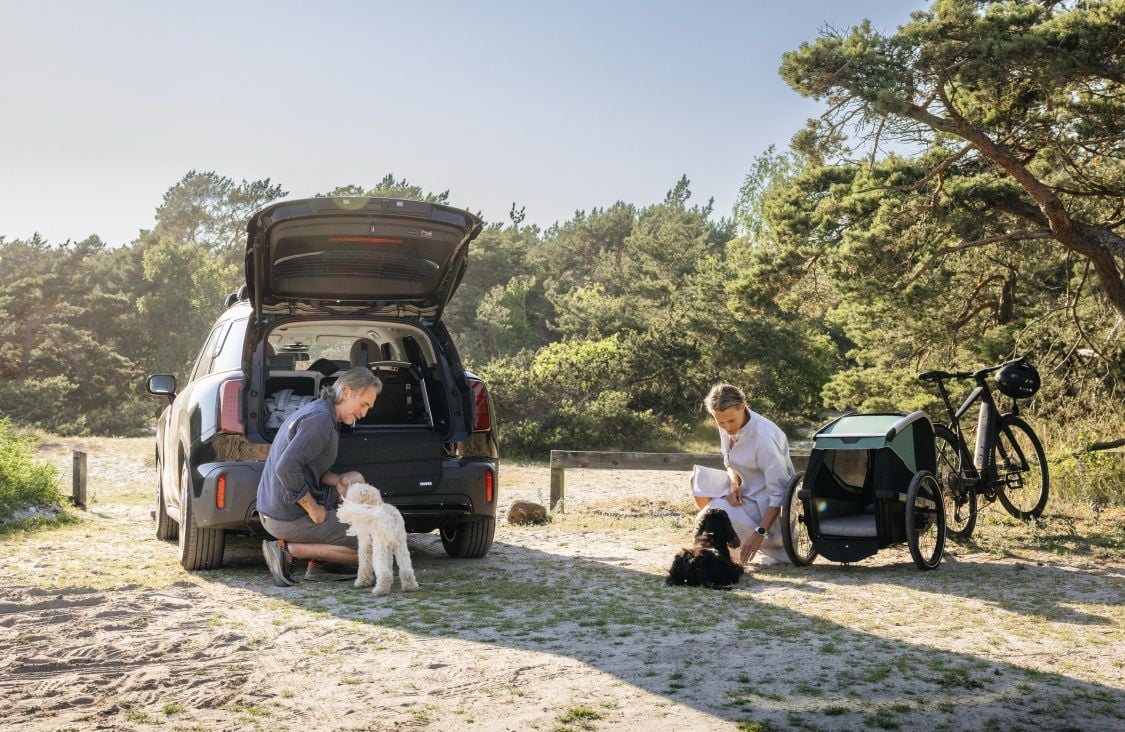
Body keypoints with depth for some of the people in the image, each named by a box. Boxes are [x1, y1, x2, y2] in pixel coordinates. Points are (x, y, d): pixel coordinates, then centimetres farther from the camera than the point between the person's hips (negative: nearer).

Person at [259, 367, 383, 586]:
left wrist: (337, 481, 1)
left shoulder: (316, 410, 14)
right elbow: (287, 468, -29)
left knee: (355, 480, 22)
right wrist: (314, 509, -19)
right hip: (291, 518, -9)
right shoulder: (320, 419, -18)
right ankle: (288, 550, -7)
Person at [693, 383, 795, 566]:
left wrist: (760, 532, -32)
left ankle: (778, 550, -7)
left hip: (767, 506, -8)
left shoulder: (763, 438, -29)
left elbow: (778, 493, -27)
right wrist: (734, 483, -11)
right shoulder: (727, 427, -5)